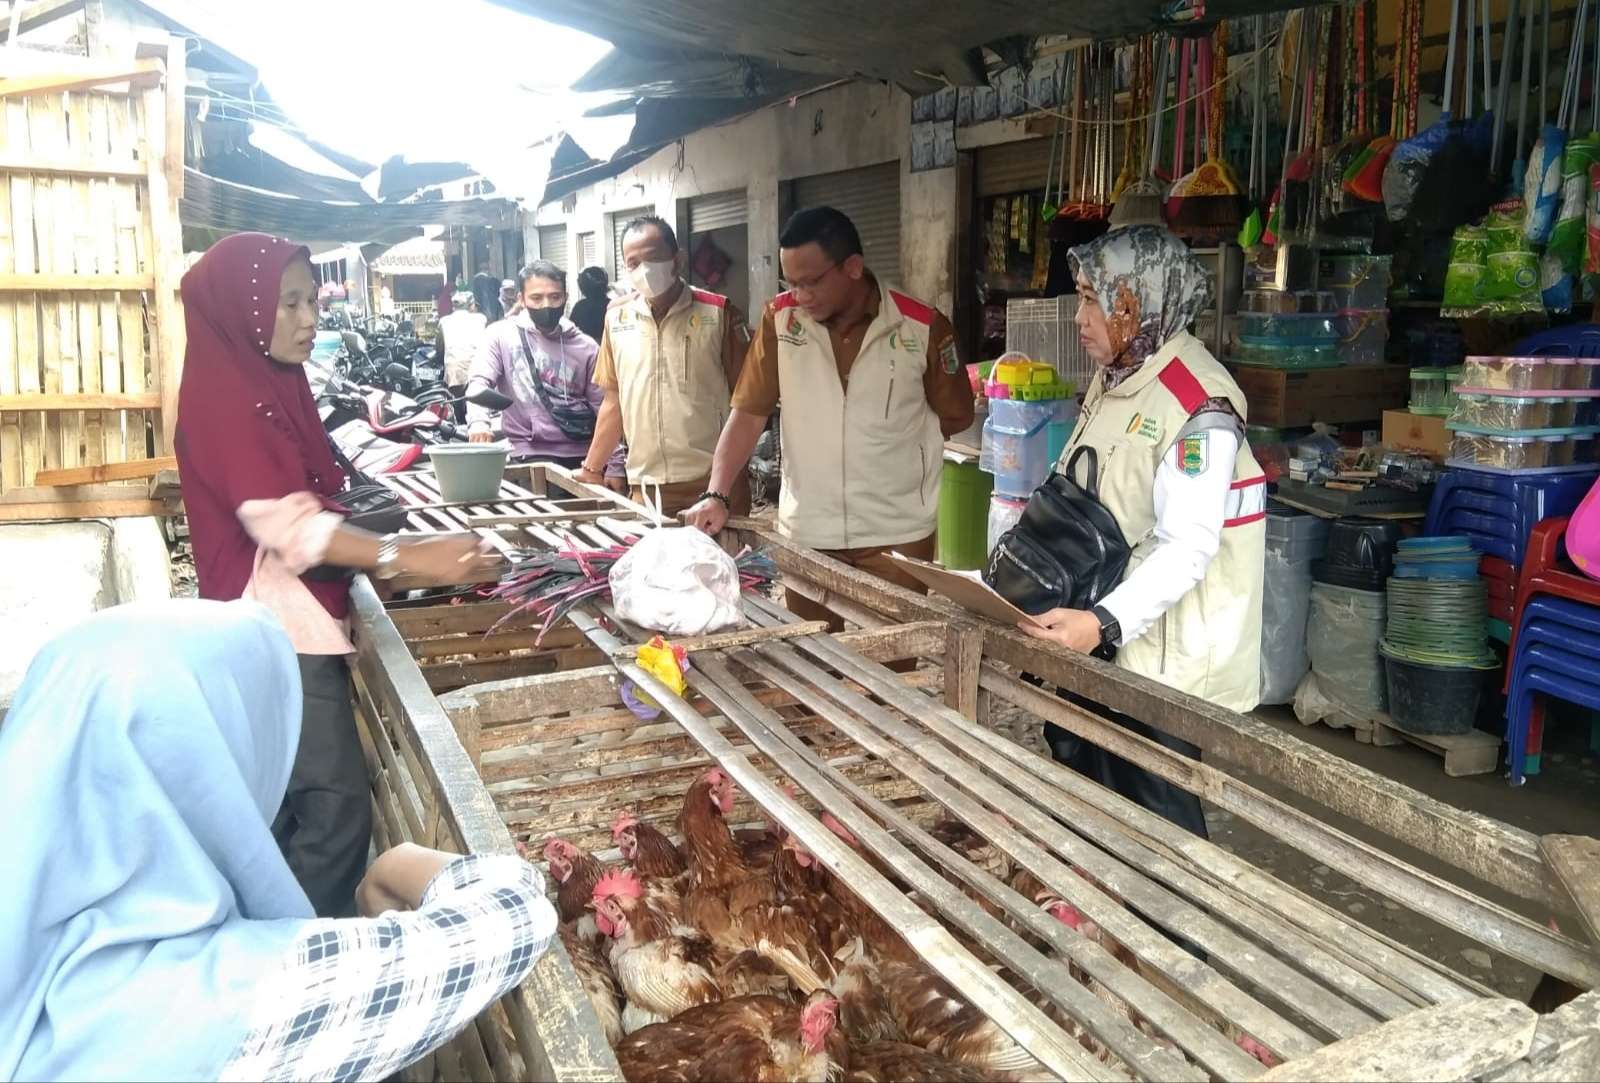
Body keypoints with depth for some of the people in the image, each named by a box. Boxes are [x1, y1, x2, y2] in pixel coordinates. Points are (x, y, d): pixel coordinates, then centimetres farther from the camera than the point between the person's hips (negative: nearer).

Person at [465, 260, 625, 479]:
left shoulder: (586, 347, 5)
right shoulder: (502, 336, 2)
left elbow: (604, 411, 6)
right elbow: (480, 381, -9)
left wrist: (615, 466, 1)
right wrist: (478, 421, -30)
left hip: (583, 457, 2)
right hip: (530, 457, -2)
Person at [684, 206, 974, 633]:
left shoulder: (924, 327, -8)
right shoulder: (779, 319, -2)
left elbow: (956, 416, 5)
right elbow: (748, 414, -2)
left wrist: (891, 436, 2)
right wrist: (717, 495, -12)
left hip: (896, 534, -2)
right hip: (805, 532, 2)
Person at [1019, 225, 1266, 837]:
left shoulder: (1200, 407, -19)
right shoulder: (1113, 379, 10)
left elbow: (1187, 546, -24)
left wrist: (1106, 622, -34)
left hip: (1165, 652, -8)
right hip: (1102, 637, 9)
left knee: (1156, 811, 2)